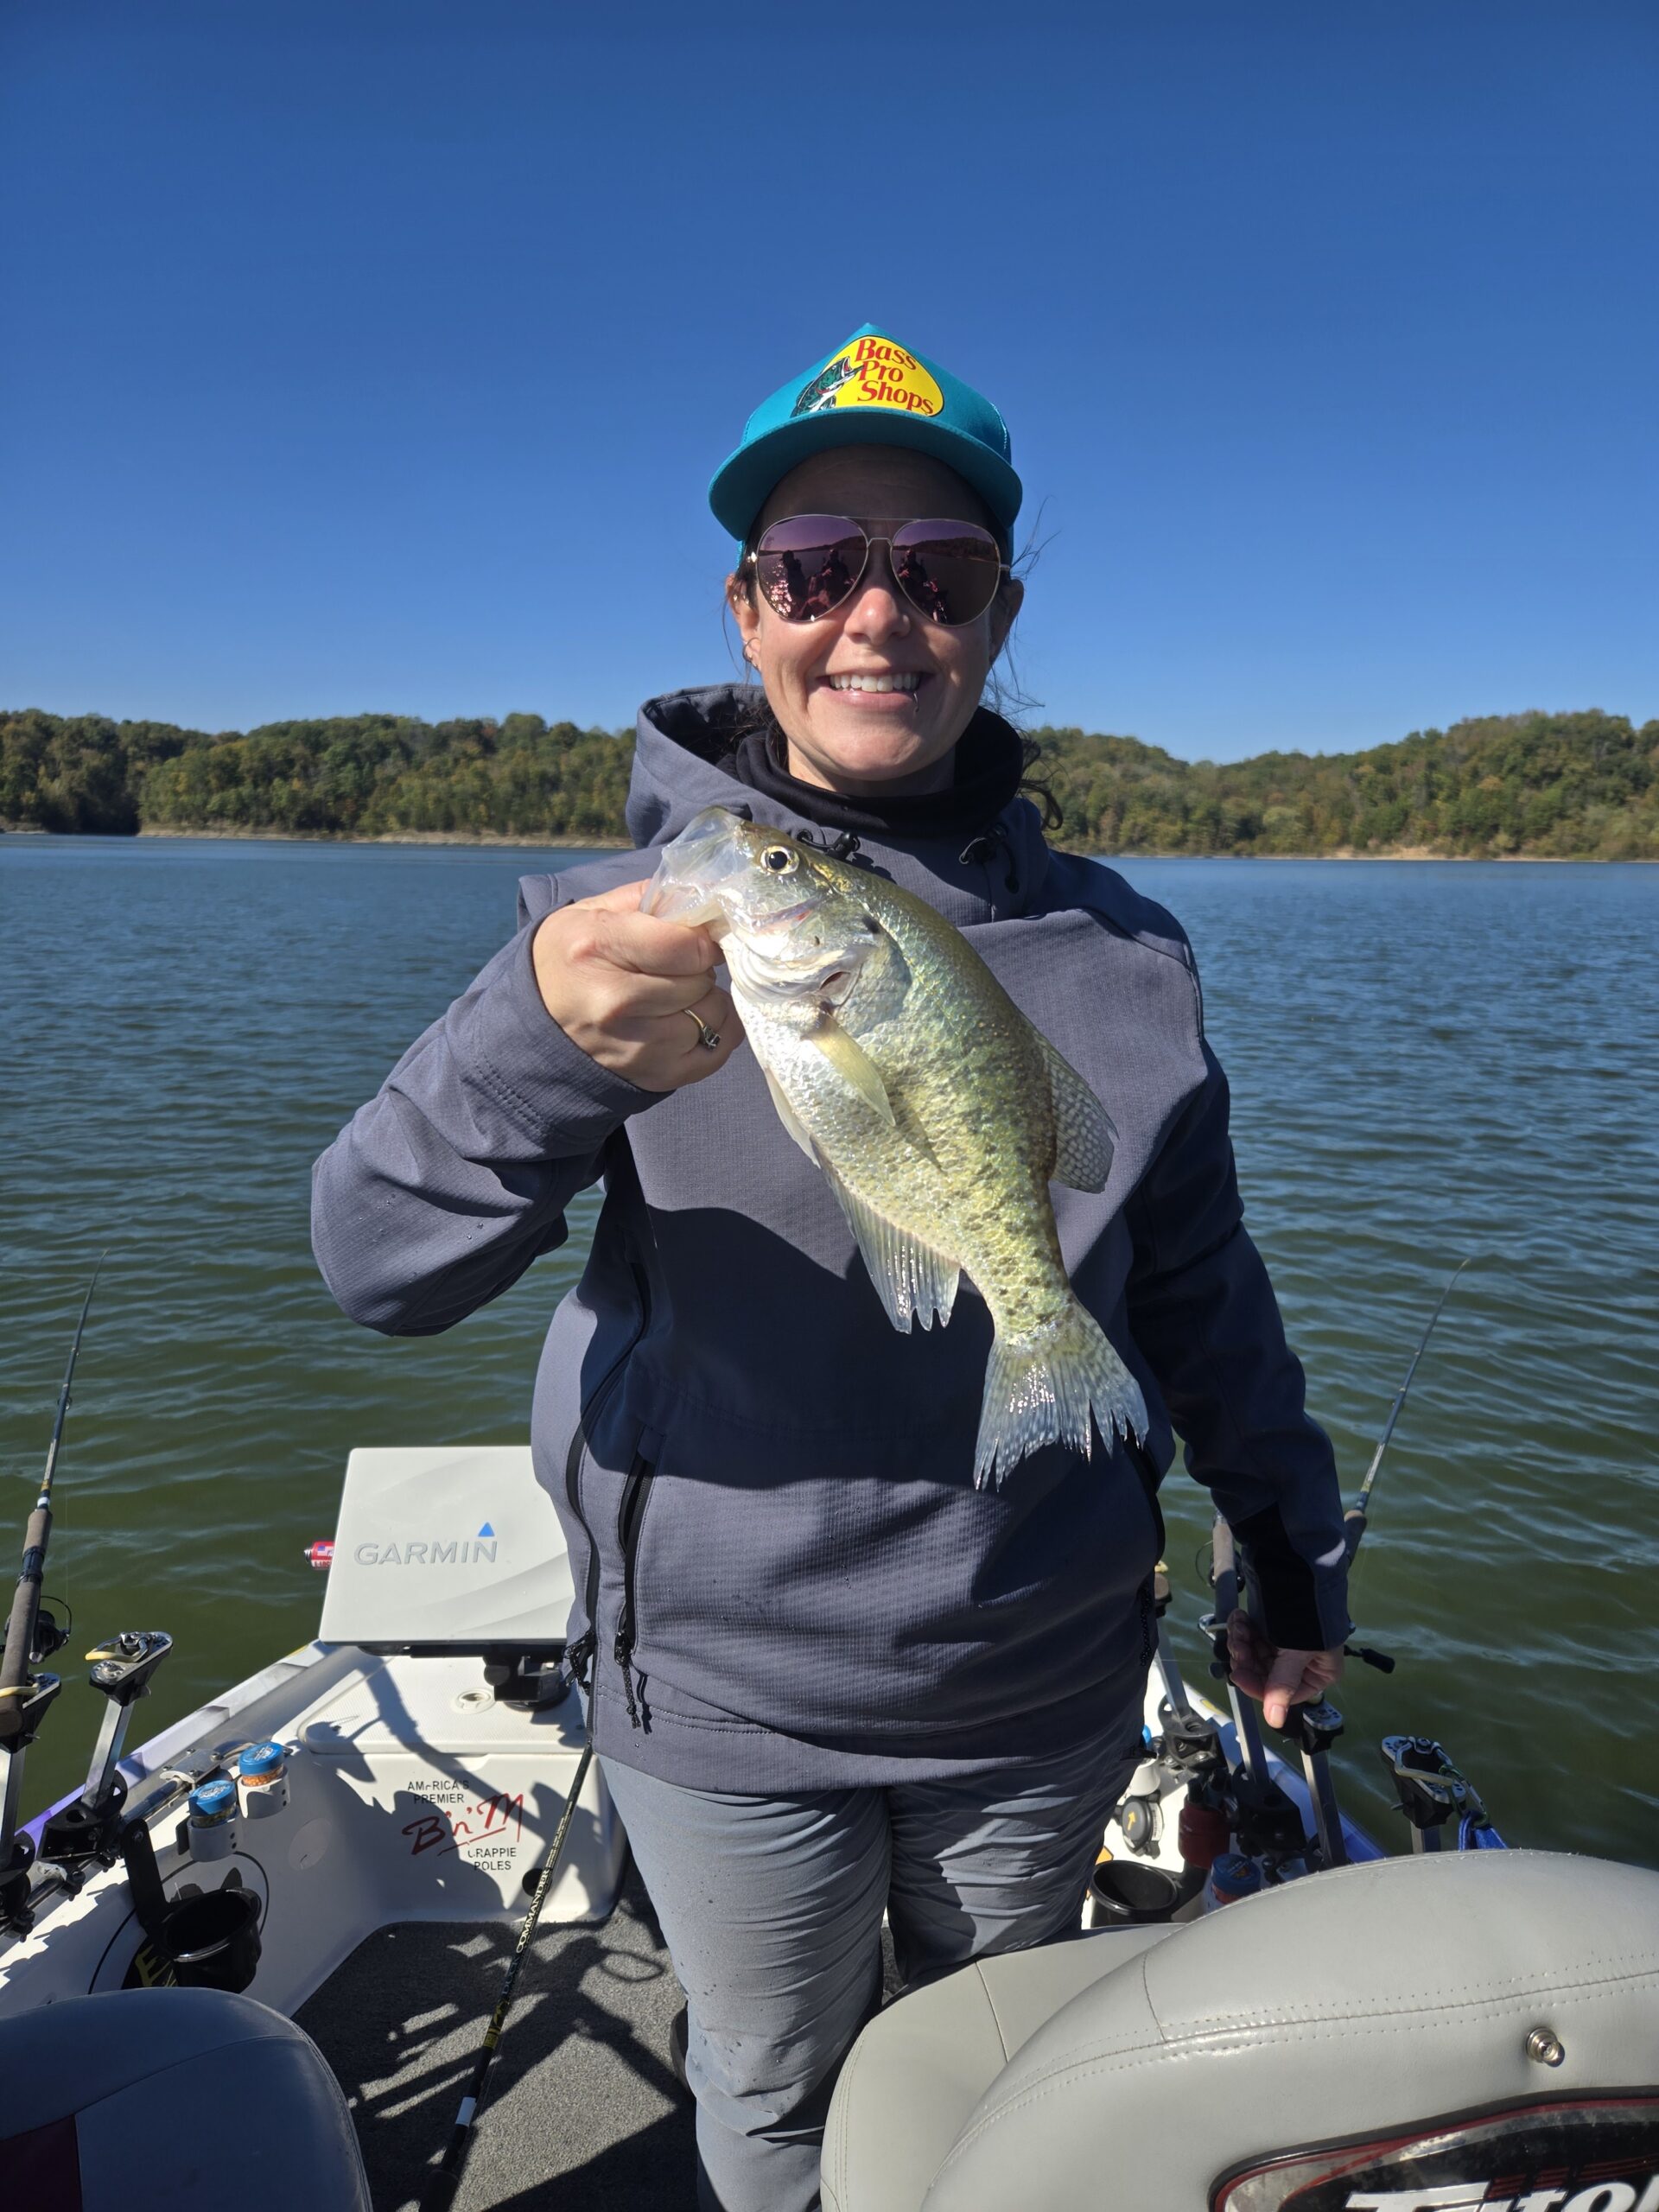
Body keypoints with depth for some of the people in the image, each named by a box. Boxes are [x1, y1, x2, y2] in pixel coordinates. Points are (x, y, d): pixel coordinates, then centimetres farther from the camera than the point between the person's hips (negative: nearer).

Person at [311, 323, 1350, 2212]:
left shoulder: (1120, 952, -3)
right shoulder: (632, 915, -11)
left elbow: (1199, 1285, 6)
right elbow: (377, 1267, -21)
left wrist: (1291, 1543, 13)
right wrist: (546, 1038, -40)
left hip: (1043, 1695, 2)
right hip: (728, 1696, -1)